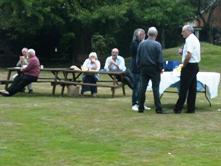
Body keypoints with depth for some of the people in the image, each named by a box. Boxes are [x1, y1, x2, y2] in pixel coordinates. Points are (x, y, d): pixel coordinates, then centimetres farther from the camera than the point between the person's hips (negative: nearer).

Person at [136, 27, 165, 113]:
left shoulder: (141, 44, 3)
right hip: (154, 69, -4)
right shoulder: (157, 45, -10)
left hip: (144, 68, 4)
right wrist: (161, 68, 1)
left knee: (142, 87, 8)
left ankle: (141, 107, 10)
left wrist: (139, 66, 16)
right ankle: (158, 108, -5)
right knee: (155, 88, -3)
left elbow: (138, 57, 7)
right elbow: (160, 58, -10)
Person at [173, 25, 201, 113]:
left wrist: (183, 65, -13)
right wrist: (182, 52, 7)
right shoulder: (195, 39, 17)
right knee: (192, 88, 9)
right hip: (195, 66, 10)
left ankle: (178, 108, -4)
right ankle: (191, 108, 10)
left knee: (183, 88, -6)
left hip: (189, 66, -10)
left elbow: (189, 55, -25)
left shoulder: (189, 40, -15)